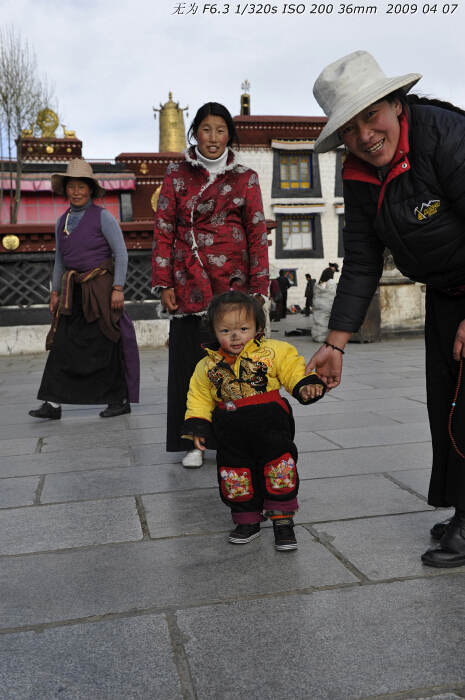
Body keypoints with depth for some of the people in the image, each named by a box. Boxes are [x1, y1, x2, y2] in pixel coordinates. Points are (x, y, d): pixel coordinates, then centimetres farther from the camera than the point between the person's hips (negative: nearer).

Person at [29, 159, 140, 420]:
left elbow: (121, 253, -7)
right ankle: (53, 403, -1)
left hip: (101, 287, -5)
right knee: (62, 344, -2)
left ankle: (121, 400, 12)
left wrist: (118, 288, -14)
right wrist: (56, 291, 17)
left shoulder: (102, 216, -3)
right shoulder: (62, 221, 14)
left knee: (107, 345, -1)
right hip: (74, 291, 6)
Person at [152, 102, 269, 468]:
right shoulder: (177, 174, 10)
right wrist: (165, 283, -1)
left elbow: (258, 233, 6)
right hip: (190, 283, 1)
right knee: (190, 359, 1)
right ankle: (194, 441, 11)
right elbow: (163, 230, 7)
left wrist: (259, 287, -2)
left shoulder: (245, 178, 9)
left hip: (232, 281, 0)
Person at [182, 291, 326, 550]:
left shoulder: (274, 352, -6)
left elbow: (294, 370, -2)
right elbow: (200, 397, 10)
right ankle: (248, 520, 28)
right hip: (232, 436, 3)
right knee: (235, 476, 9)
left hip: (270, 429, -2)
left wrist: (306, 386, -22)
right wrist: (197, 427, 3)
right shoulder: (208, 366, 2)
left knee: (280, 471, -1)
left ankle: (283, 519, 17)